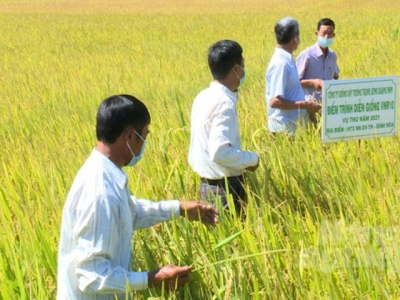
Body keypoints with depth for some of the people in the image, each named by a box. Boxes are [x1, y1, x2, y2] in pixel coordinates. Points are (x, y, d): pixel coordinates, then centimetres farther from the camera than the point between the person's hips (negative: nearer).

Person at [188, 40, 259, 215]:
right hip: (225, 187, -9)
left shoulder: (204, 97, 6)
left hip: (208, 184, 9)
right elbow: (220, 152, -30)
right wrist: (252, 158, -15)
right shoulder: (224, 103, -21)